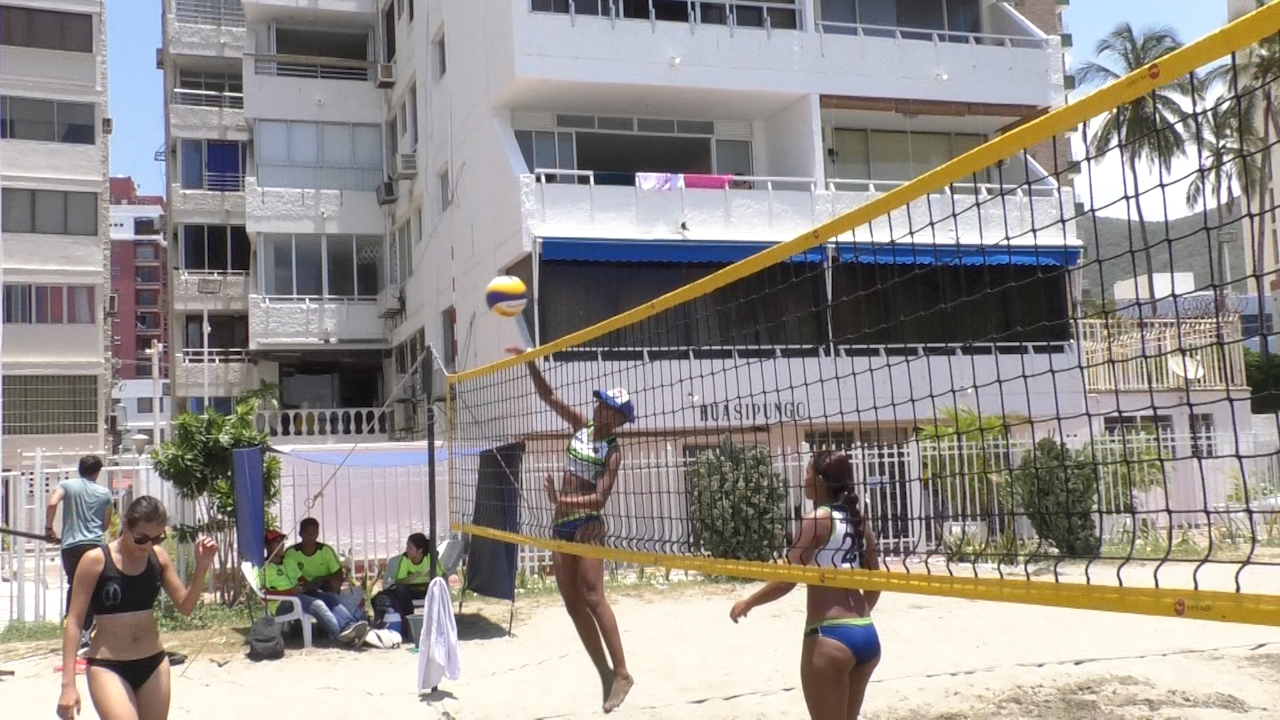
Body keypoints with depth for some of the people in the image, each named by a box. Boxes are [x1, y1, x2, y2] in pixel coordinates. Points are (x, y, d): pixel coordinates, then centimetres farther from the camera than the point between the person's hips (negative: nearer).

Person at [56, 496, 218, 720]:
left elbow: (185, 606, 6)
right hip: (107, 667, -5)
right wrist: (68, 683, -11)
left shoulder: (158, 557, 1)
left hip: (153, 664, 5)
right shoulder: (95, 560, -11)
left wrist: (201, 568, -11)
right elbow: (74, 621, -8)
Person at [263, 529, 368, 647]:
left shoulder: (290, 562, 27)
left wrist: (311, 588, 1)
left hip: (300, 596, 7)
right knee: (316, 604, -32)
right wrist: (291, 591, -18)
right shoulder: (264, 567, 3)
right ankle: (341, 634, -50)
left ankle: (350, 625, -43)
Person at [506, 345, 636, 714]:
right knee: (573, 604, 6)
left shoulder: (613, 451, -9)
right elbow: (549, 396, 12)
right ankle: (605, 673, 12)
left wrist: (561, 500, -30)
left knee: (593, 599, -13)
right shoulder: (582, 426, 9)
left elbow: (599, 499, -18)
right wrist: (529, 362, 3)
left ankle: (621, 673, -9)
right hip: (561, 525, 7)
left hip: (586, 525, -7)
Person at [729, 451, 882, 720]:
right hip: (866, 635, 8)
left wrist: (747, 603, -1)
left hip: (830, 637, -8)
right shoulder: (858, 520, 10)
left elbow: (786, 581, -15)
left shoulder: (817, 519, -11)